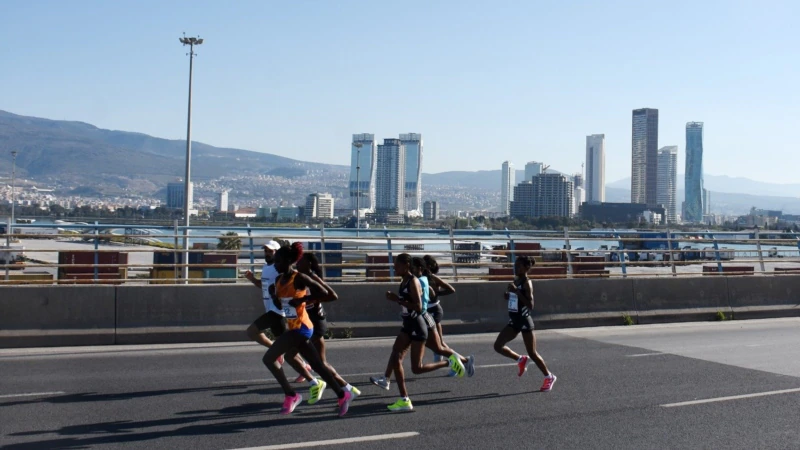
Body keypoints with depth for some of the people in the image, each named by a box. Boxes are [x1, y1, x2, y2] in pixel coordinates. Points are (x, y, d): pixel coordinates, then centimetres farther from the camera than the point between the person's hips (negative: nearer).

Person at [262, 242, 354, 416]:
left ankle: (291, 395, -1)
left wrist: (301, 300, -21)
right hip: (293, 328, 9)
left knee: (269, 358, -9)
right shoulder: (279, 279, 10)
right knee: (317, 365, 11)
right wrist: (274, 297, -1)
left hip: (301, 328, -9)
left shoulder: (299, 278, -15)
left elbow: (323, 293, -21)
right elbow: (280, 305, 19)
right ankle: (343, 395, 19)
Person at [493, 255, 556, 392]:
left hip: (524, 321, -8)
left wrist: (516, 291, -27)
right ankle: (521, 360, 21)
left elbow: (530, 305, -23)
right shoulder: (515, 281, 9)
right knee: (498, 346, 1)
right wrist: (509, 295, 0)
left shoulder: (527, 283, -15)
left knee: (532, 353, 1)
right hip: (514, 321, 8)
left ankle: (549, 377, 20)